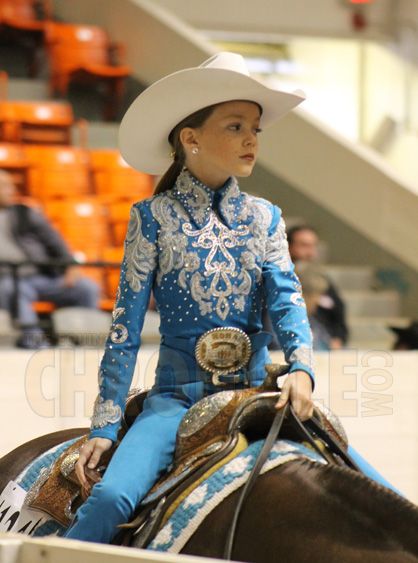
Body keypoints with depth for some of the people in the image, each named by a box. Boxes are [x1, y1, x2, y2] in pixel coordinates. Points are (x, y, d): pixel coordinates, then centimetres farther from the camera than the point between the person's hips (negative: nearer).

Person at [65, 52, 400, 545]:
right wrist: (104, 427, -6)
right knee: (111, 498, -29)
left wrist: (301, 368, -23)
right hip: (177, 394, -3)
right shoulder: (155, 218, 0)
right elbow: (126, 327, -1)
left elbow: (286, 297, -2)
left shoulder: (263, 218, 10)